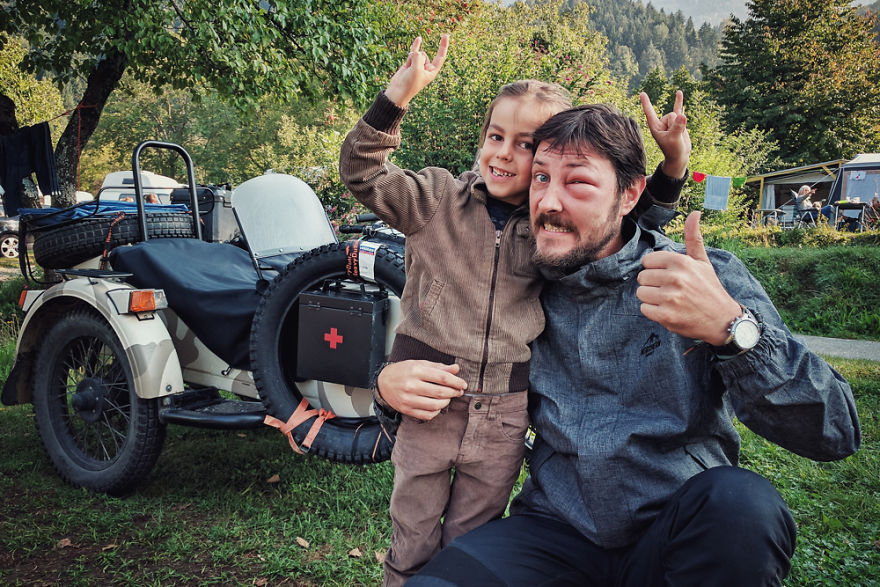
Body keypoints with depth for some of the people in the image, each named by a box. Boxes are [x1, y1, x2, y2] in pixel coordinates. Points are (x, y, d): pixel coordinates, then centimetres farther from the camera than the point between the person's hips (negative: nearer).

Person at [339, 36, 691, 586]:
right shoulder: (439, 197, -4)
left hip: (505, 414, 2)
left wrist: (672, 166, -4)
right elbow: (363, 172, -13)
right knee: (413, 543, 15)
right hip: (427, 400, -1)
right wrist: (400, 92, -27)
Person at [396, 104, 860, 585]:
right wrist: (392, 380, -9)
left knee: (741, 500, -32)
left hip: (680, 534, 1)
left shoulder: (710, 280, -6)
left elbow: (836, 434, -14)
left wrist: (732, 328, -32)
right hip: (556, 530, 0)